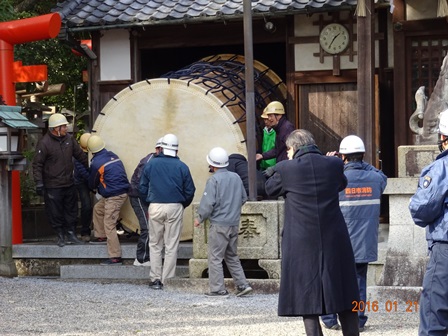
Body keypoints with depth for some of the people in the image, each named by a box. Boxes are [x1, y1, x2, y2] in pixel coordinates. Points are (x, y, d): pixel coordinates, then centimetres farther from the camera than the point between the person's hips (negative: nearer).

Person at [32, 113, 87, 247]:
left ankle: (71, 234, 23)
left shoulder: (69, 139, 3)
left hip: (69, 184, 6)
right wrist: (39, 183, -17)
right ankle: (60, 236, 16)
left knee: (71, 210, 12)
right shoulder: (44, 143, -15)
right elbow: (37, 164, -13)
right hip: (53, 186, -6)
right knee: (56, 212, 3)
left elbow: (80, 155, 16)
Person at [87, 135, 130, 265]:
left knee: (109, 226, -6)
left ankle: (115, 257, -7)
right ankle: (101, 236, 36)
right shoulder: (113, 156, 10)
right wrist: (99, 187, 32)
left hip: (114, 196, -9)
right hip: (122, 191, 9)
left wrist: (95, 188, 27)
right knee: (98, 208, 28)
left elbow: (92, 184, 2)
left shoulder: (96, 163, -12)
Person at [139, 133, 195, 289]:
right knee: (171, 246, 5)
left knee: (155, 245, 11)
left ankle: (155, 279, 7)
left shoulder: (151, 164, 1)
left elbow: (142, 188, 6)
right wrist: (183, 205, 20)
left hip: (155, 207, 0)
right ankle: (168, 280, 5)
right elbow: (190, 191, 3)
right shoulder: (182, 167, -1)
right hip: (175, 208, 0)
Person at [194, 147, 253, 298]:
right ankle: (242, 284, 12)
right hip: (234, 223, 7)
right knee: (232, 256, 17)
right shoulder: (236, 177, 7)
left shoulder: (214, 180, -14)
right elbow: (243, 198, 15)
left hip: (219, 224, -7)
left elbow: (208, 202, -16)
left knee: (215, 257, 0)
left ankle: (218, 289, 1)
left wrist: (199, 218, -3)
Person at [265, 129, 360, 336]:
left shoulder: (286, 169, -10)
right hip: (335, 241, 3)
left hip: (302, 244, -3)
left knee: (306, 299, 4)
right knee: (344, 298, 15)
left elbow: (270, 189, 9)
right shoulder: (334, 164, -1)